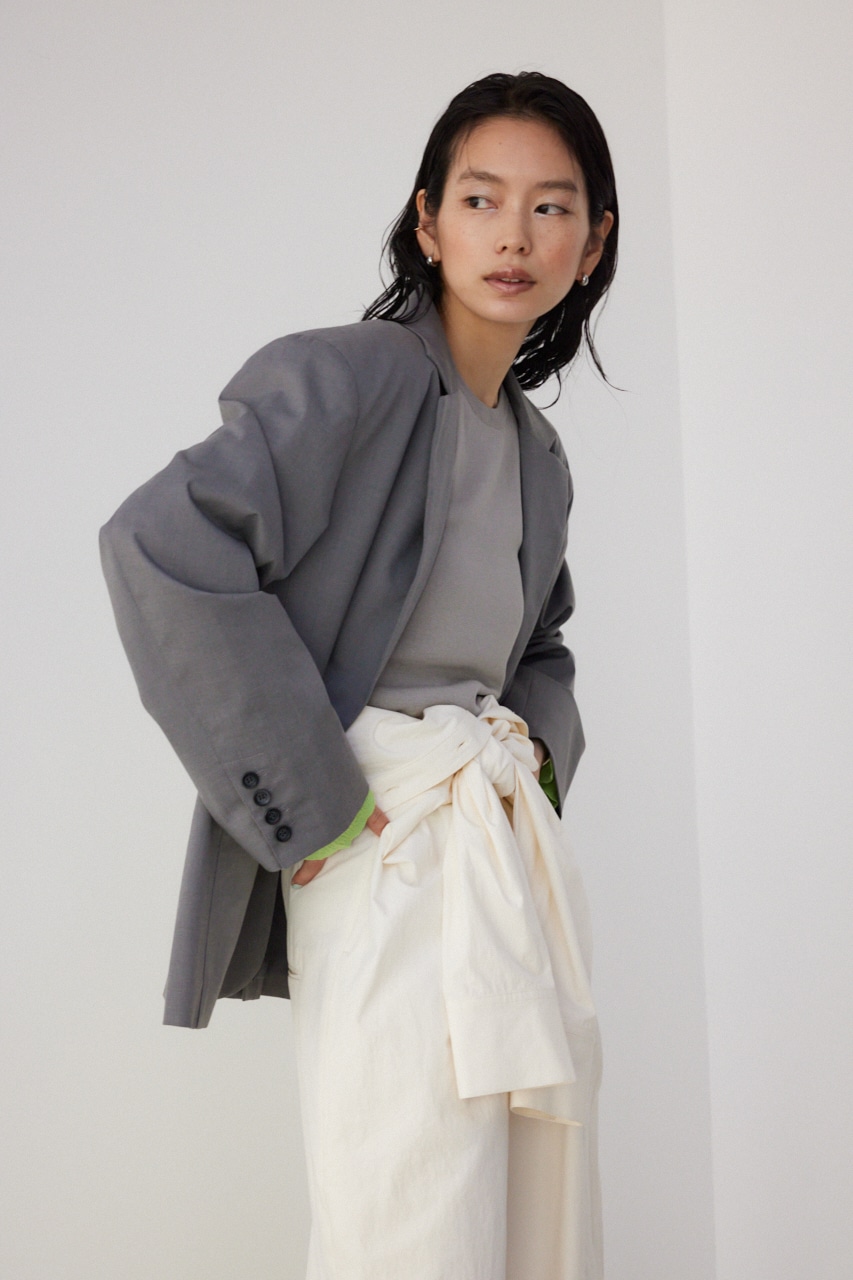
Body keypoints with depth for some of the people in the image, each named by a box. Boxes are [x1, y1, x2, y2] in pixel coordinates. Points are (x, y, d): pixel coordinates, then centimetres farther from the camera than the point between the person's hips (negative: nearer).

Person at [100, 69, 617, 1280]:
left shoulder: (537, 453, 15)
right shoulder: (350, 376, -10)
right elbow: (159, 543, -23)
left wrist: (540, 740, 8)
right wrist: (308, 803, -19)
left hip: (516, 846, 8)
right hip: (384, 840, -8)